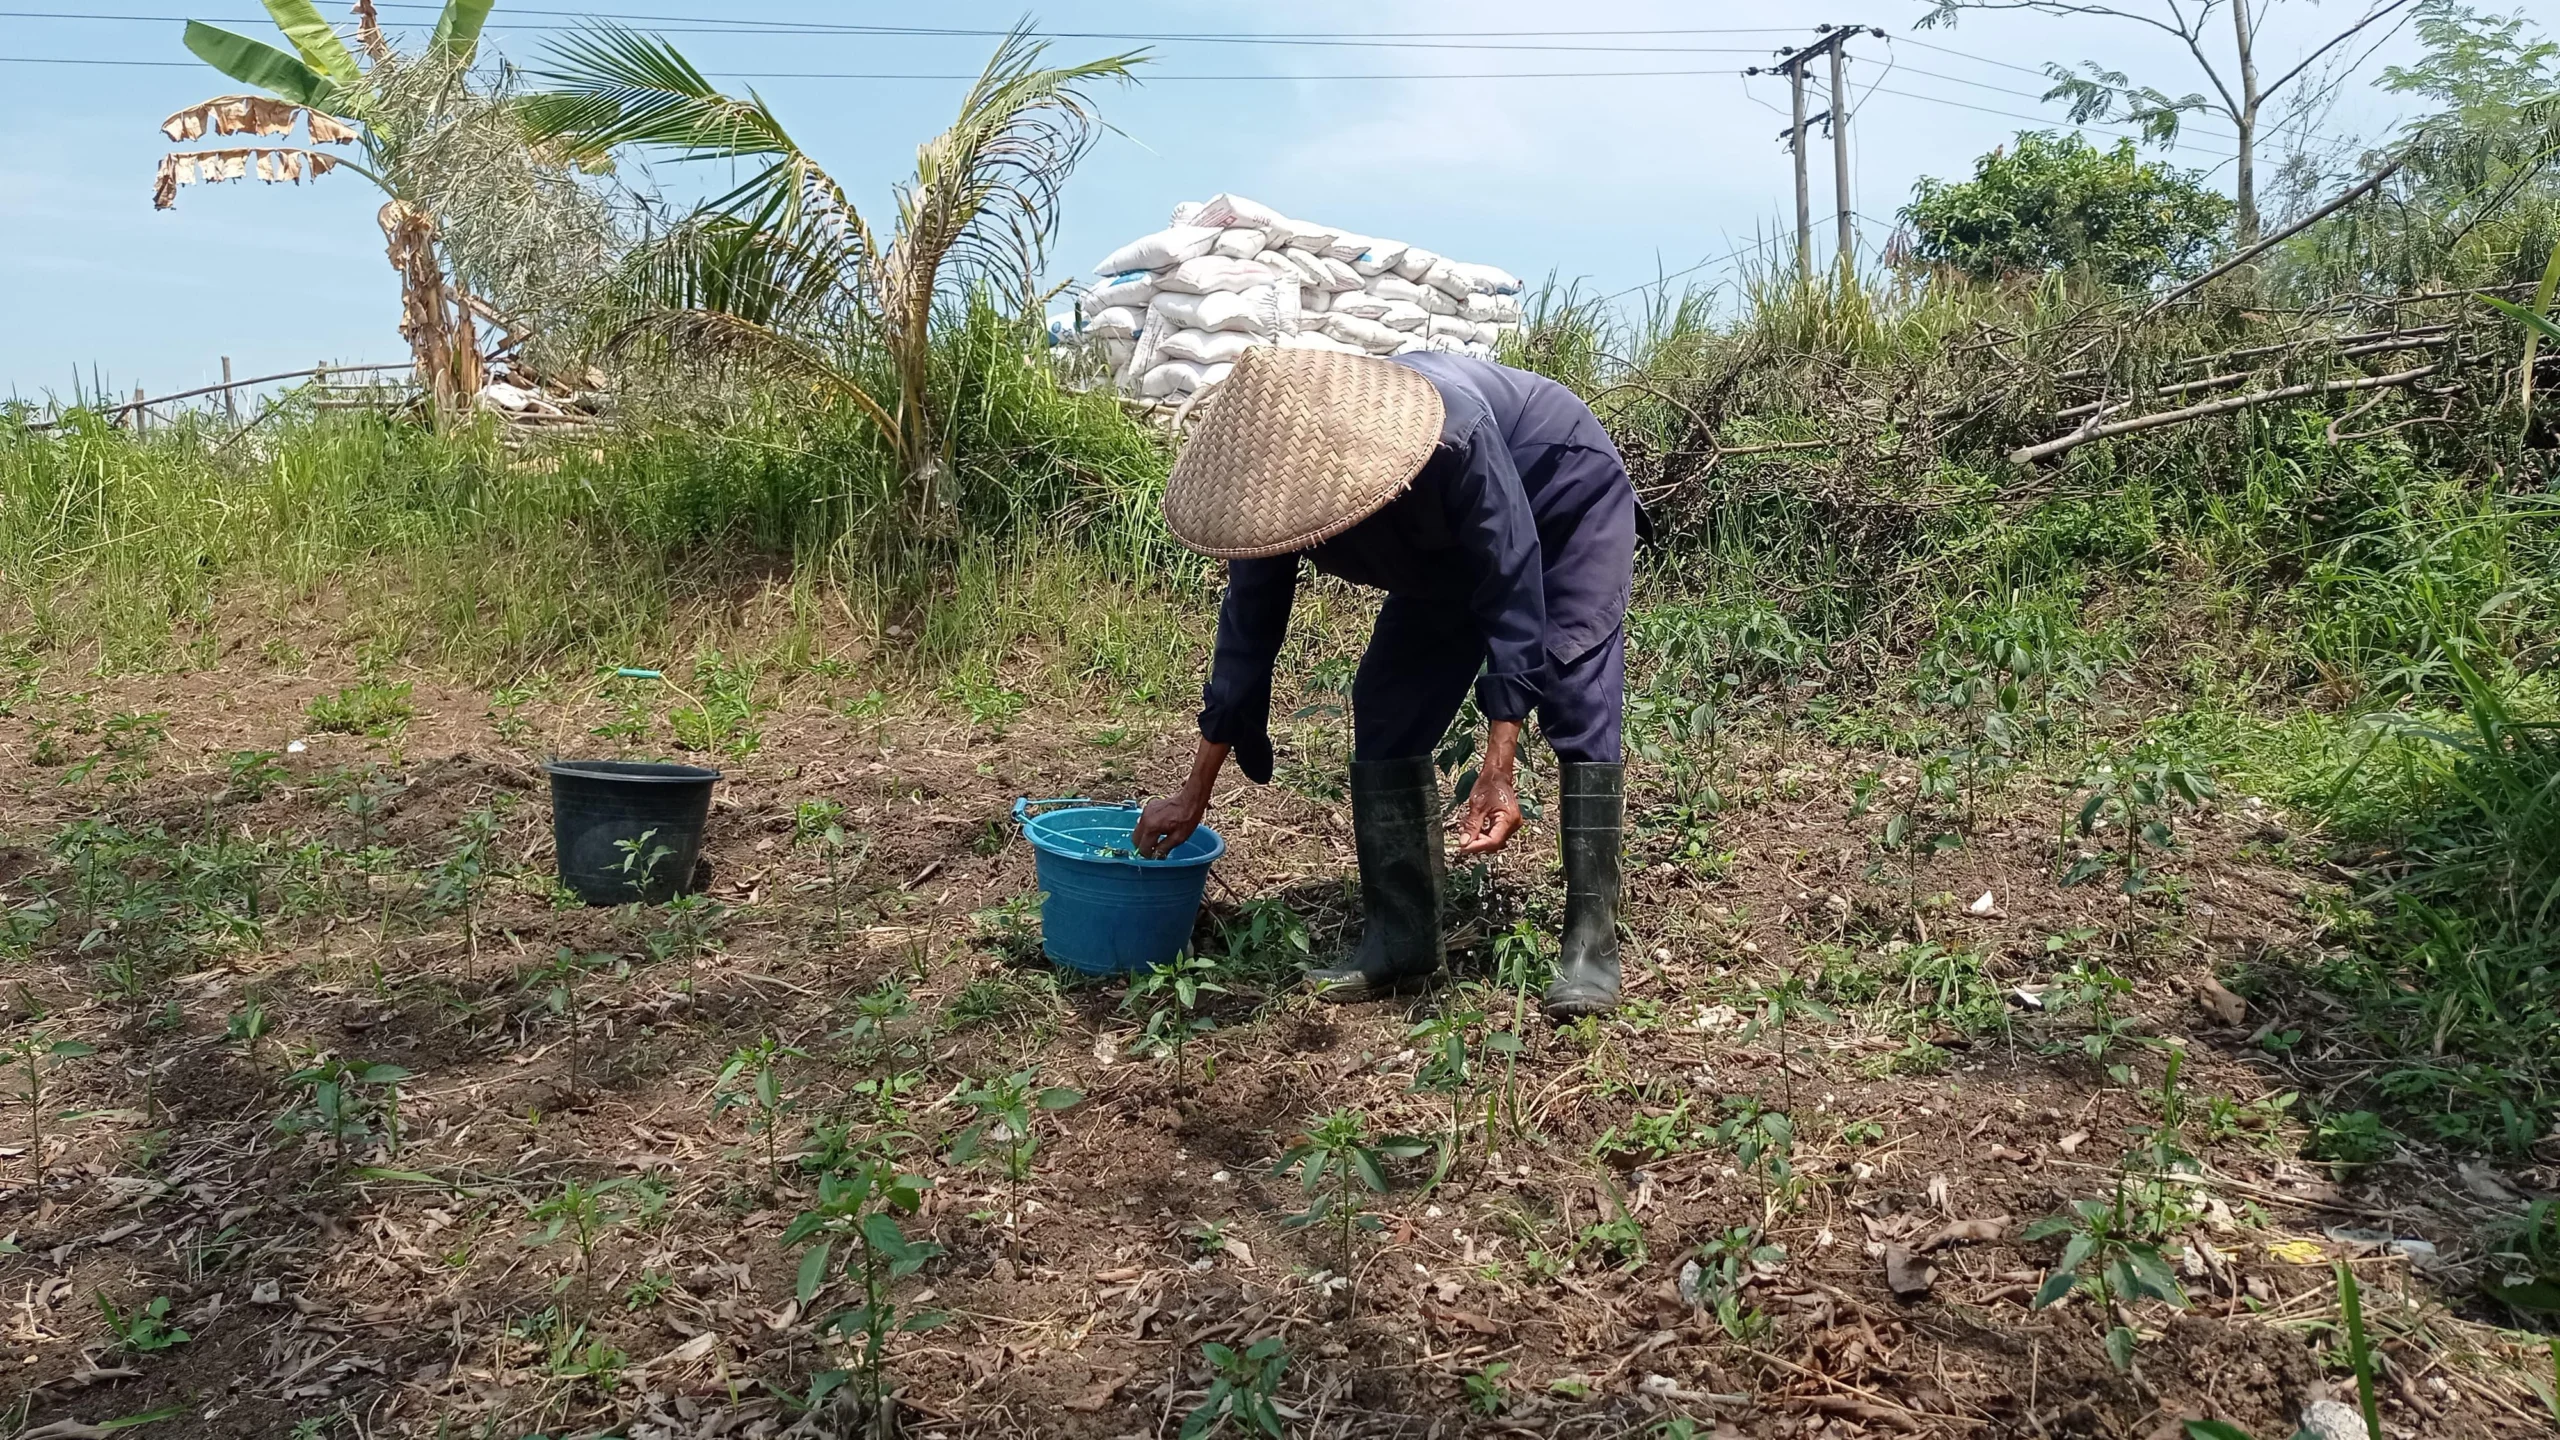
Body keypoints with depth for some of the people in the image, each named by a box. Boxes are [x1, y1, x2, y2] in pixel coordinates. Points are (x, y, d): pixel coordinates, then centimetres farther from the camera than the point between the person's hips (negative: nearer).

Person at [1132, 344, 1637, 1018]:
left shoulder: (1453, 434, -44)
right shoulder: (1281, 477, -25)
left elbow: (1512, 594, -38)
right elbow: (1248, 628, -15)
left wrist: (1497, 773, -40)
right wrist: (1195, 795, -11)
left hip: (1566, 499, -5)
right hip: (1450, 549, 6)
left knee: (1578, 700, -22)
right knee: (1386, 705, -7)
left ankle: (1591, 943, -19)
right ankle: (1400, 936, -3)